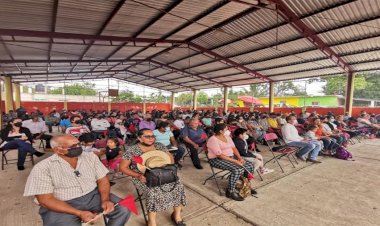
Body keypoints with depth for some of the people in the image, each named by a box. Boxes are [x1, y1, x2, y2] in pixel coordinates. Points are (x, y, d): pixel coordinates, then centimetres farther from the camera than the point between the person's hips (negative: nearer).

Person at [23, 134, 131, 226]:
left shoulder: (90, 157, 0)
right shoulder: (42, 168, -10)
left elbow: (102, 180, 3)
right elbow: (45, 199, -14)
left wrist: (105, 200, -16)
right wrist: (79, 213, -23)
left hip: (94, 196, 3)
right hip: (63, 205, -2)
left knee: (123, 210, -14)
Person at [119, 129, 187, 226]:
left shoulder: (159, 146, 3)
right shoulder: (132, 150, -8)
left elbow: (170, 157, 12)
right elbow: (123, 167, -6)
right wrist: (138, 175, -19)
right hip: (143, 177, -3)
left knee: (178, 186, -17)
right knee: (153, 192, -33)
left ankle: (177, 215, 4)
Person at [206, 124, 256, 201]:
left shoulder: (227, 137, 8)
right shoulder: (213, 140, -19)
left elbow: (233, 148, 8)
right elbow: (219, 155, -24)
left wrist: (240, 158, -9)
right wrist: (235, 161, -25)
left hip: (231, 157, 9)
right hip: (217, 159, -8)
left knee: (250, 165, -3)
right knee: (238, 169, -30)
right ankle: (230, 191, -12)